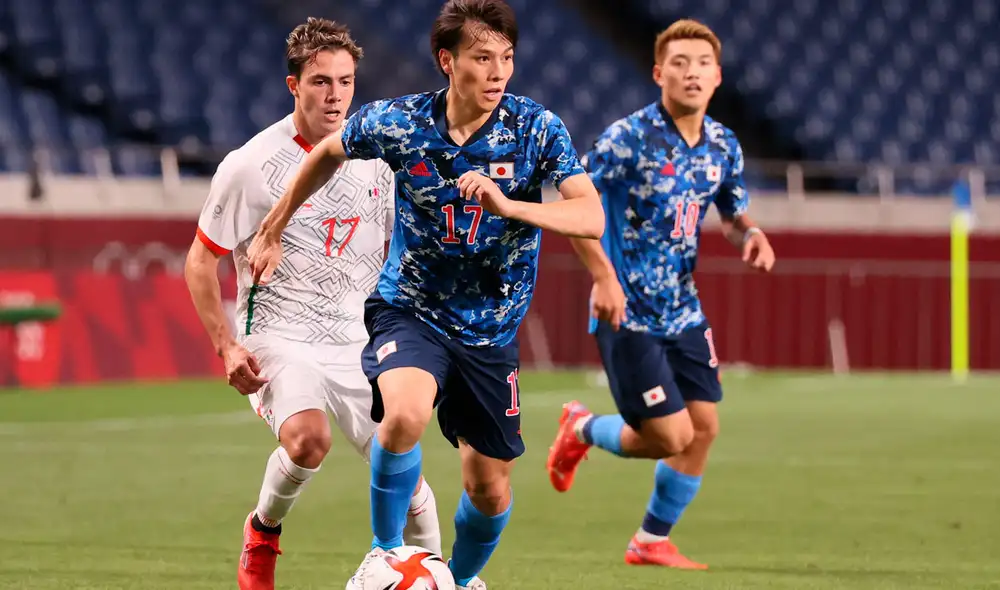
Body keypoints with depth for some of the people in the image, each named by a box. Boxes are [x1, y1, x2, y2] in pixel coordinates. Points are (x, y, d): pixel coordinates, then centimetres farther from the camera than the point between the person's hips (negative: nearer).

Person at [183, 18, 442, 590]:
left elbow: (393, 253, 20)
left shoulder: (373, 161, 4)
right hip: (279, 338, -4)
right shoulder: (251, 165, -8)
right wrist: (228, 346, -10)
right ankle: (264, 530, -2)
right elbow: (201, 262, -1)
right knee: (308, 438, -31)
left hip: (358, 343, 4)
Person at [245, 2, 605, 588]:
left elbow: (591, 217, -25)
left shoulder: (537, 127, -14)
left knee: (489, 489, 7)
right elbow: (329, 154, 10)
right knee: (405, 412, -33)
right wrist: (272, 231, 16)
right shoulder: (397, 122, -12)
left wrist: (507, 205, -40)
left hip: (491, 330, 2)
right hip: (410, 310, -2)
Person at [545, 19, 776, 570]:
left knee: (704, 427, 3)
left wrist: (750, 234, -7)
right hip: (628, 314, -7)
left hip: (683, 311, 7)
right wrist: (604, 276, -23)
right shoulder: (628, 138, -16)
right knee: (670, 436, -10)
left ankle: (653, 541, 20)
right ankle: (582, 429, 21)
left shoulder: (724, 146, 4)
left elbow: (733, 214, 18)